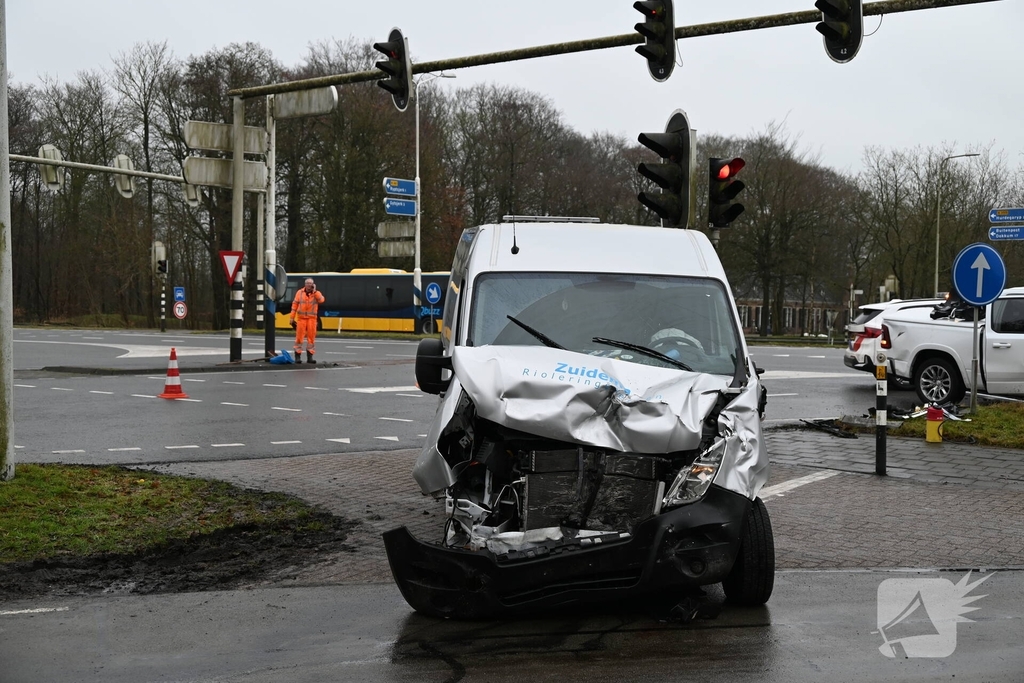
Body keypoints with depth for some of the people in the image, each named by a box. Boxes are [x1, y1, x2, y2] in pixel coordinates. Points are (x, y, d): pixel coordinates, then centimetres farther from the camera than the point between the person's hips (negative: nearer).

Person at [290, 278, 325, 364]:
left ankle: (310, 357, 9)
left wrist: (314, 291, -13)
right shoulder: (299, 292, 5)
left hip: (312, 318, 1)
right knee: (299, 337, -2)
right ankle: (297, 356, 2)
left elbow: (321, 300, -16)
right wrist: (292, 318, 1)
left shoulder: (316, 293, 5)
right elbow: (294, 305, 5)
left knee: (311, 337, 2)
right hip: (301, 318, -1)